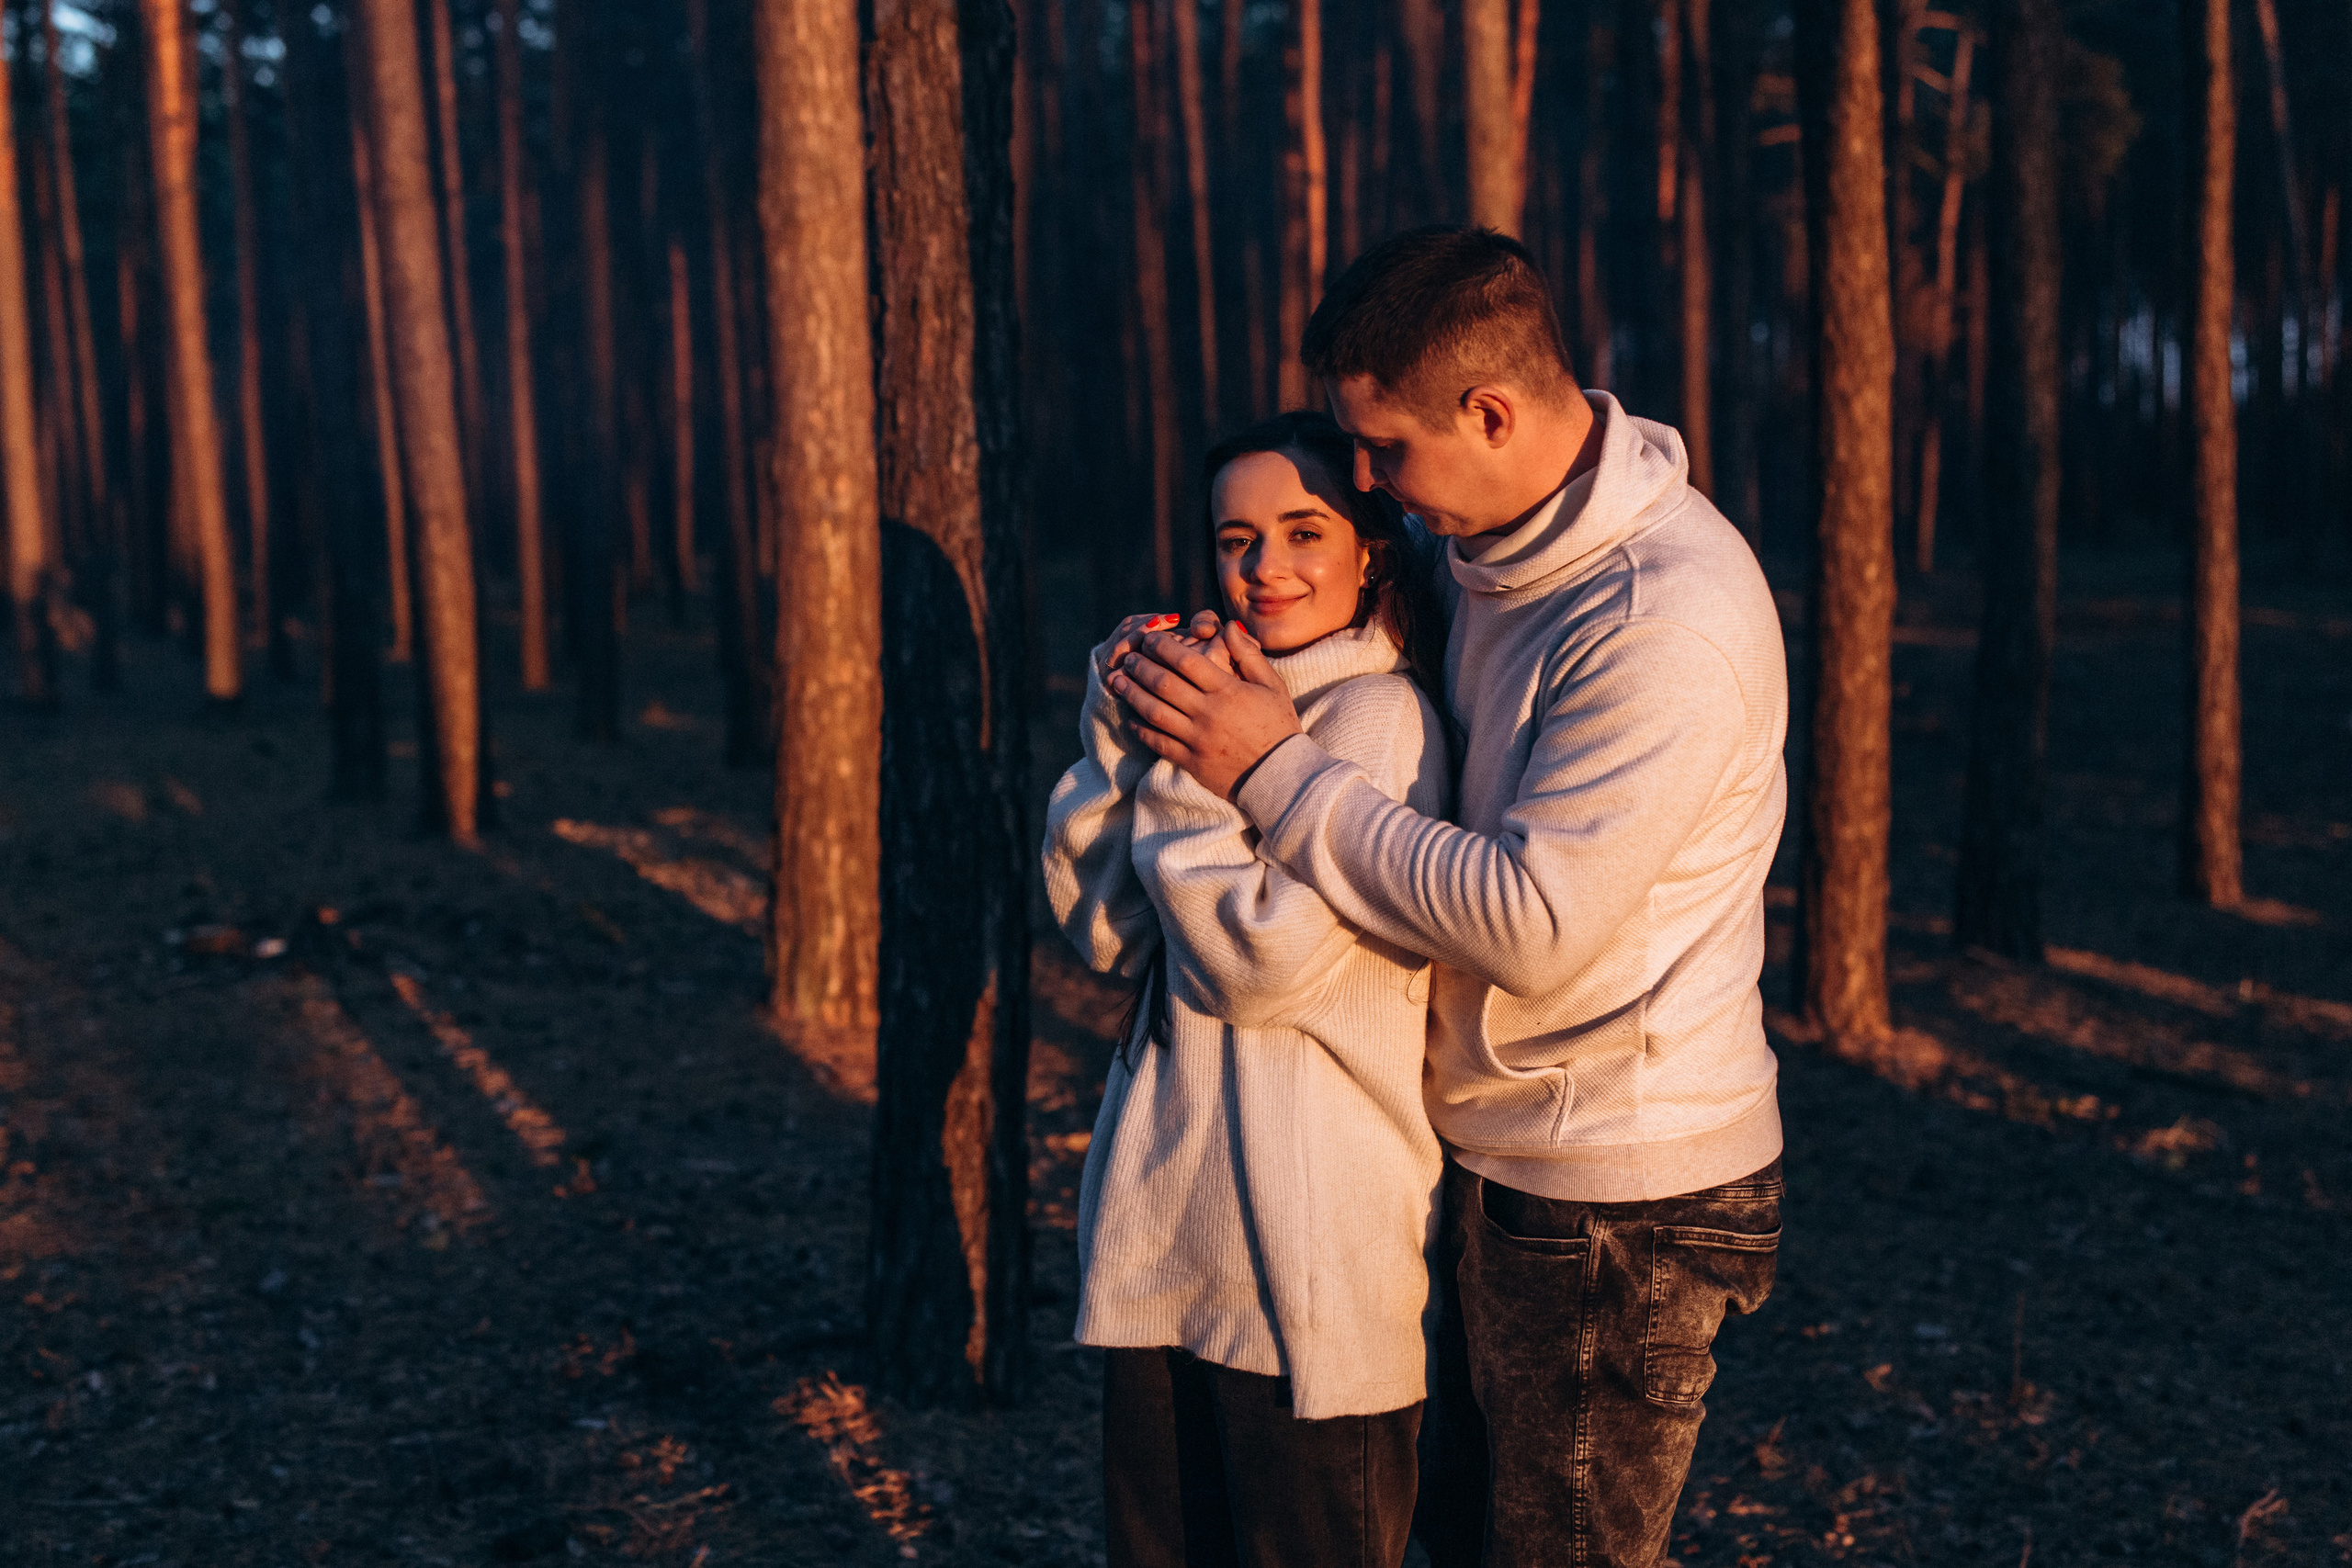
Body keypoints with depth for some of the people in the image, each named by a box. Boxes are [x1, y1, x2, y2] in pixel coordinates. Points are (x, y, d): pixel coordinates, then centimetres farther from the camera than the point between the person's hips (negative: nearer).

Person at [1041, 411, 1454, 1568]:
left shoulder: (1379, 720, -13)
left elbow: (1260, 958, -21)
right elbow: (1102, 929, 6)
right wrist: (1122, 730, -3)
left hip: (1314, 1253, -7)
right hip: (1164, 1239, 8)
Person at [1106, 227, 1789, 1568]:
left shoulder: (1670, 621, -25)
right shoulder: (1491, 543, 4)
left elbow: (1532, 924, -28)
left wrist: (1276, 769, -20)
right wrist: (1230, 690, 0)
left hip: (1617, 1204, -9)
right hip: (1501, 1156, 9)